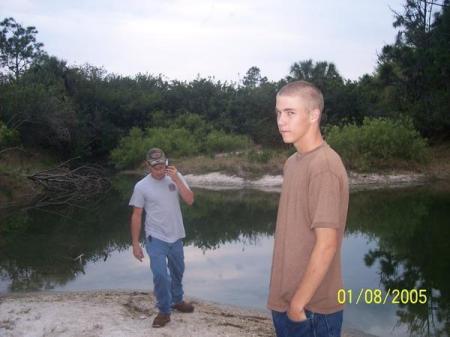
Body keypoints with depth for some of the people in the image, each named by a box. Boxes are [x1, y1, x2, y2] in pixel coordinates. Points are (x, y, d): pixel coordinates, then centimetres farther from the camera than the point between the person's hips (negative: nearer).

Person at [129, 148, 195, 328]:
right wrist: (135, 244, -7)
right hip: (156, 238, -3)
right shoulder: (141, 186, -11)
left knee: (177, 272, 20)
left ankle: (177, 301, 43)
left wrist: (177, 180, -24)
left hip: (176, 236, 4)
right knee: (160, 275, -12)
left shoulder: (175, 177, -5)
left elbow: (190, 200, -13)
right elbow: (136, 216, -7)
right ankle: (164, 311, 8)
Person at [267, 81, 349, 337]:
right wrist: (288, 299, 13)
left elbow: (326, 245, -23)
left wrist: (299, 302, -16)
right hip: (286, 301, 8)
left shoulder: (324, 166, -20)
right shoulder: (293, 162, 8)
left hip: (311, 308, -8)